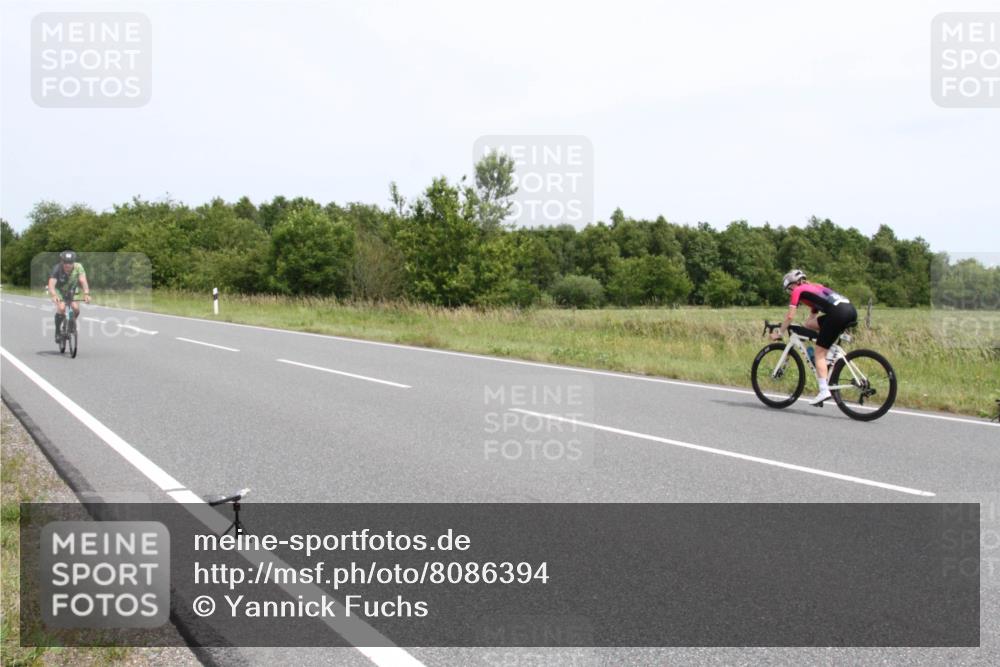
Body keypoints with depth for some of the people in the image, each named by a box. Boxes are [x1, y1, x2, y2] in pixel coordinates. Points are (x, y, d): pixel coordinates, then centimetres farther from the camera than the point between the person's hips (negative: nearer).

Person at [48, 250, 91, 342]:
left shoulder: (78, 267, -27)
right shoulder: (57, 269, -31)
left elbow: (83, 280, -38)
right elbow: (51, 284, -41)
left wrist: (86, 294, -56)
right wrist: (54, 296, -61)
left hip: (71, 290, 2)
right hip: (59, 290, -2)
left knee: (76, 309, -20)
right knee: (61, 308, -27)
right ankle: (57, 331, -7)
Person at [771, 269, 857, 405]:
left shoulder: (798, 290, 12)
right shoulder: (815, 287, 35)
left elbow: (790, 316, 7)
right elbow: (811, 318, 38)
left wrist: (779, 333, 17)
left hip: (838, 312, -8)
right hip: (851, 310, 8)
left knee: (819, 352, -1)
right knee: (810, 324, 22)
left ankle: (824, 391, -9)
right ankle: (828, 358, 14)